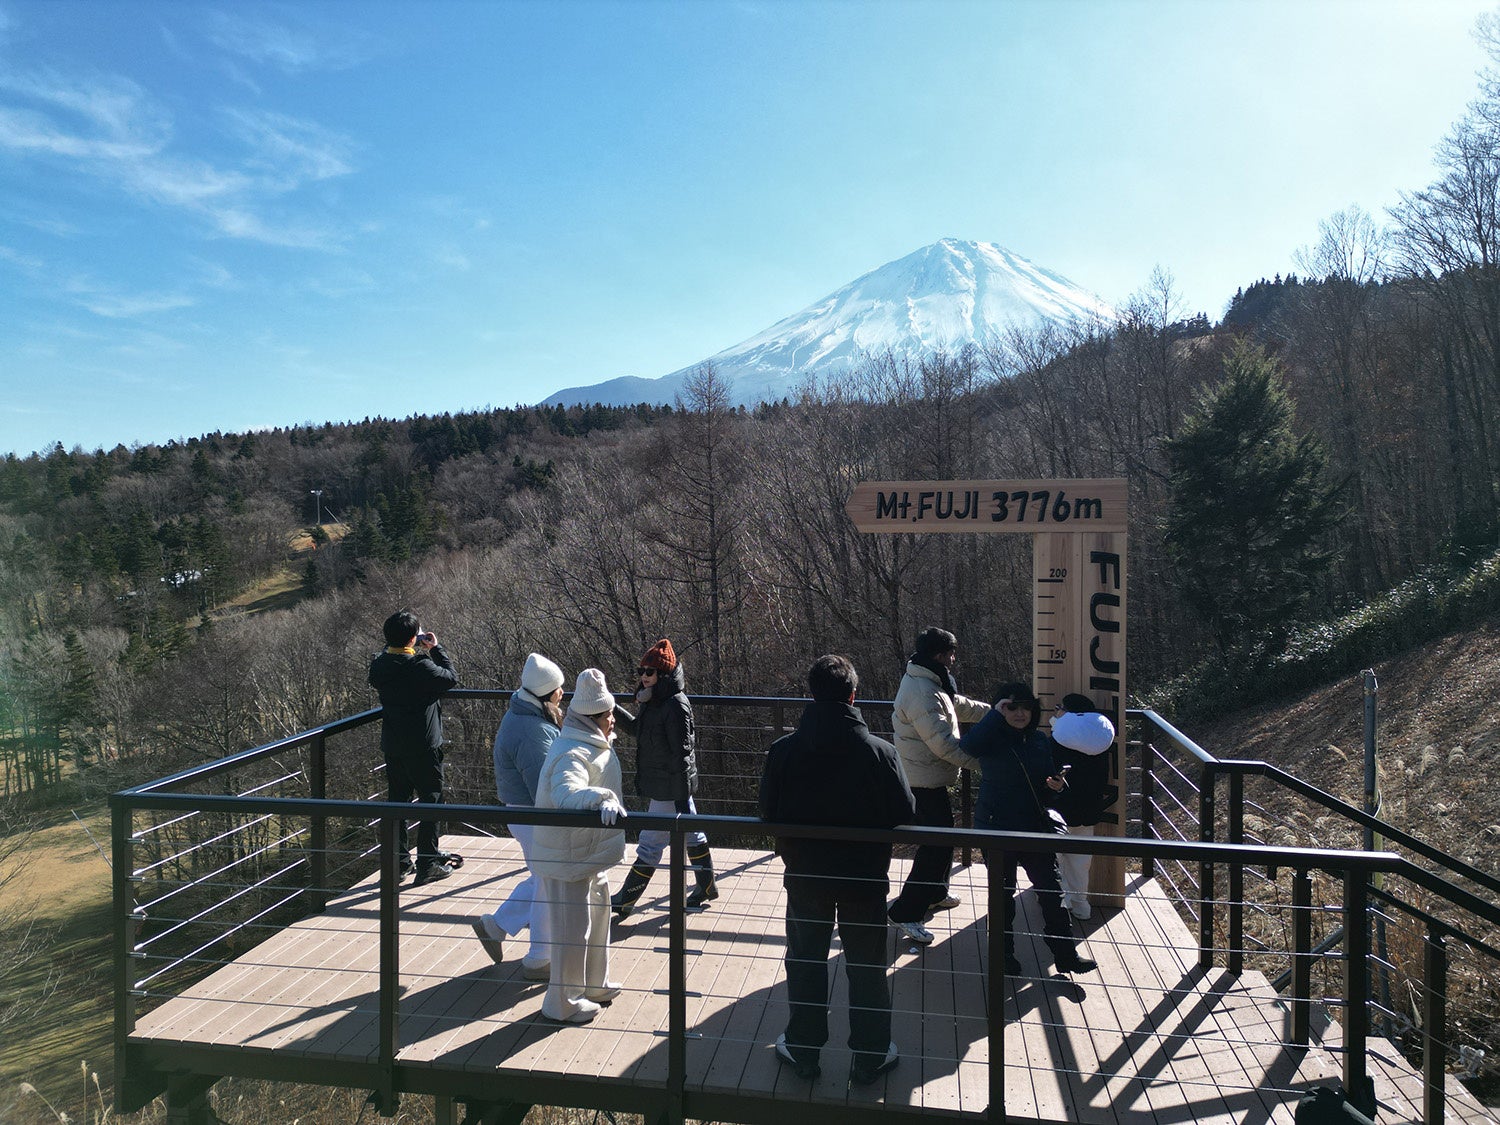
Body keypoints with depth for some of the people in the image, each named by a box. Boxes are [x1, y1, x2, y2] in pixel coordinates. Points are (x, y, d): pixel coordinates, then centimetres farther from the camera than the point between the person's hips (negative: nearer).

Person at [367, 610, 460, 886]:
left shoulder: (378, 666, -2)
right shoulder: (421, 666, -22)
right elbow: (452, 678, -7)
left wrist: (390, 646, 11)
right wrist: (435, 649, 1)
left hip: (392, 747, 7)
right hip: (423, 748, -6)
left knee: (397, 801, 15)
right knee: (431, 801, 5)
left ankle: (398, 862, 24)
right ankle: (427, 863, 10)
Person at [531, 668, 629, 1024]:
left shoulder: (592, 745, 6)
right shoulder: (572, 754, -27)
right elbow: (566, 793, -46)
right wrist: (603, 799, -59)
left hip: (590, 853, 11)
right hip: (568, 858, -11)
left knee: (597, 916, 24)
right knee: (573, 928, 2)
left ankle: (594, 985, 43)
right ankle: (563, 1003, 21)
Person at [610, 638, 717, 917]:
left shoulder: (675, 707, -22)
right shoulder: (655, 702, 6)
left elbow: (681, 755, -22)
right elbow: (639, 729, 24)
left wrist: (682, 800, -21)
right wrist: (614, 710, 13)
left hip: (669, 789, -9)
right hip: (660, 787, 9)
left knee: (650, 844, 2)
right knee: (691, 834, 19)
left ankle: (624, 901, 14)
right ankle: (706, 887, 33)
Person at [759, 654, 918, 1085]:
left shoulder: (784, 750, -14)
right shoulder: (880, 751, -17)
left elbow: (767, 812, -5)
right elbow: (905, 813, -8)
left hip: (804, 875, 1)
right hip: (865, 876, -1)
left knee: (805, 963, 18)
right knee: (867, 967, 16)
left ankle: (802, 1050, 32)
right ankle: (870, 1057, 28)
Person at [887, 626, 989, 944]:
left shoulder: (930, 683, 9)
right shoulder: (921, 693, -27)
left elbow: (961, 705, 24)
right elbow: (943, 743, -29)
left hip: (930, 779, 11)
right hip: (925, 783, -11)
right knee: (937, 846, -7)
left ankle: (934, 895, 42)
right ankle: (905, 913, 0)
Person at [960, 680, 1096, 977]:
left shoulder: (1040, 740, 4)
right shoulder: (992, 738, -13)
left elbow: (1047, 778, 16)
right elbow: (967, 746, -36)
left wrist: (1055, 785, -8)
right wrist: (996, 714, -33)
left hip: (1036, 826, 4)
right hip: (997, 827, -4)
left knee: (1051, 890, 6)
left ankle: (1066, 954, 18)